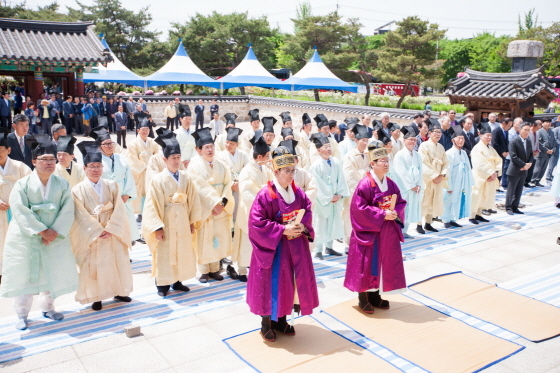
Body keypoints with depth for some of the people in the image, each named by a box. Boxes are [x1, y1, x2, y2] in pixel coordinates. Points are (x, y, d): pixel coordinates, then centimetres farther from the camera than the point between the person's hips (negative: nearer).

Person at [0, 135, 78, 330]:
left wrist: (55, 231, -17)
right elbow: (21, 212, -14)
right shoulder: (22, 184, -7)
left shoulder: (62, 184, -1)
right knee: (24, 275, 3)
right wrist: (41, 231, -18)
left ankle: (47, 307, 29)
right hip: (25, 239, -2)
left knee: (53, 273, 9)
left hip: (55, 238, 2)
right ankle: (22, 314, 19)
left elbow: (67, 210, -6)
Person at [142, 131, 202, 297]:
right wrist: (157, 227, -15)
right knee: (164, 253, 4)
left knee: (182, 251, 12)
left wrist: (193, 221, 2)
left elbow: (193, 201, 4)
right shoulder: (158, 180, -10)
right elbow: (152, 205, -11)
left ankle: (177, 281, 26)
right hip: (166, 223, -4)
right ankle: (163, 285, 17)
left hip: (183, 223, 4)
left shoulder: (186, 178, 0)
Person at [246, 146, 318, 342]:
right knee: (271, 282, 3)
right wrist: (283, 230, -22)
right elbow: (257, 222, -19)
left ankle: (281, 319, 30)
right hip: (273, 246, -6)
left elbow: (307, 212, 10)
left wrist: (303, 226, -12)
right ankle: (266, 323, 21)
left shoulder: (298, 192, 2)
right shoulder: (265, 194, -17)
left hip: (295, 245, 6)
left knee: (289, 281, 13)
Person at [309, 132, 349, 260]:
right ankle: (318, 250, 10)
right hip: (321, 200, -5)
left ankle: (329, 247, 25)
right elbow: (318, 185, -14)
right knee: (320, 224, 1)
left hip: (336, 198, 5)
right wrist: (329, 197, -13)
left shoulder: (336, 162, 3)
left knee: (333, 222, 11)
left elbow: (341, 179, 4)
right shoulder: (316, 165, -13)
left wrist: (340, 194, -6)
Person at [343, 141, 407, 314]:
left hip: (387, 232, 7)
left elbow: (401, 203, 11)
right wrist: (382, 214, -22)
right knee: (367, 264, 2)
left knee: (384, 262, 13)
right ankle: (363, 299, 16)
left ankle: (375, 296, 28)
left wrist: (395, 213, -11)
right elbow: (360, 208, -20)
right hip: (369, 231, -7)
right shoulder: (365, 184, -17)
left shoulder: (391, 184, 5)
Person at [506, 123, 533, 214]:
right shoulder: (514, 142, -11)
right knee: (511, 190, 0)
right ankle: (508, 208, 8)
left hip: (524, 170, 7)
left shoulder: (529, 142, 12)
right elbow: (513, 156, -17)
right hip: (514, 170, -7)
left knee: (519, 190, 10)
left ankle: (515, 207, 18)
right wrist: (524, 165, -17)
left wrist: (529, 164, -5)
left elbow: (531, 155, 14)